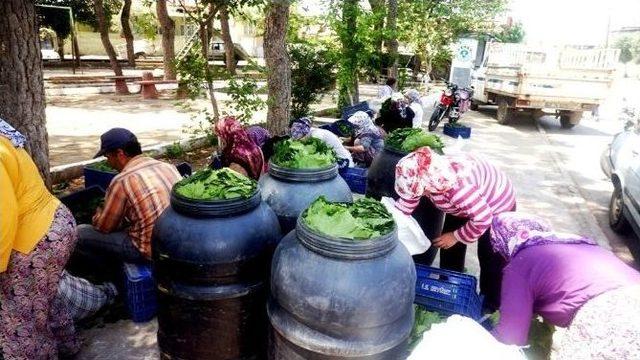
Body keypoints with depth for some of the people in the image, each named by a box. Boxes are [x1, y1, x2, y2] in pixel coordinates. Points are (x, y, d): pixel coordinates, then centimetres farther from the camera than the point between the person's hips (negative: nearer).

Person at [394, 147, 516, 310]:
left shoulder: (456, 186, -45)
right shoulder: (426, 176, -22)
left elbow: (483, 219, -37)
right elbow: (405, 203, -11)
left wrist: (456, 236, -24)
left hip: (497, 206, -7)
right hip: (468, 203, 8)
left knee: (491, 258, 5)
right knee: (449, 248, 13)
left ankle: (490, 305, 27)